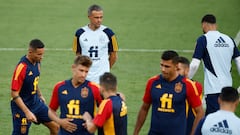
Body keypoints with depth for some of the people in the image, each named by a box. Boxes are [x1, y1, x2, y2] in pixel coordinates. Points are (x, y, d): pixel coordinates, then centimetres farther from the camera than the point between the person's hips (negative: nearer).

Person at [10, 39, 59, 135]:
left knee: (55, 127, 9)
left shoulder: (37, 62, -2)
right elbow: (14, 94, -24)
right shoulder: (22, 67, -26)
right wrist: (27, 112, -28)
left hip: (36, 103, 8)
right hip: (22, 106, -8)